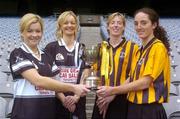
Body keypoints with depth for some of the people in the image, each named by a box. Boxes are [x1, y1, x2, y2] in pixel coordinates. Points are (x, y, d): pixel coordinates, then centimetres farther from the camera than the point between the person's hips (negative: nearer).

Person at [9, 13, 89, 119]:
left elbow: (54, 82, 12)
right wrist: (73, 88, -24)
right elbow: (38, 81, -21)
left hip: (49, 110, 6)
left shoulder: (46, 56, 13)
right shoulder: (17, 54, -8)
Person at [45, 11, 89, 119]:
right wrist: (63, 98, -14)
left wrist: (76, 97, -12)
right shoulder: (51, 48, 1)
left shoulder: (83, 49, 8)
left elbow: (85, 76, 2)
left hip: (78, 102, 2)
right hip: (56, 101, -2)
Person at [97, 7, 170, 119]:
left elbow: (145, 82, -18)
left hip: (150, 110, -8)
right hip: (135, 107, 8)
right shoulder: (140, 51, 14)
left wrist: (113, 90, -15)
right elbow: (133, 79, 12)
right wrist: (112, 95, 0)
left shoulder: (158, 47, -12)